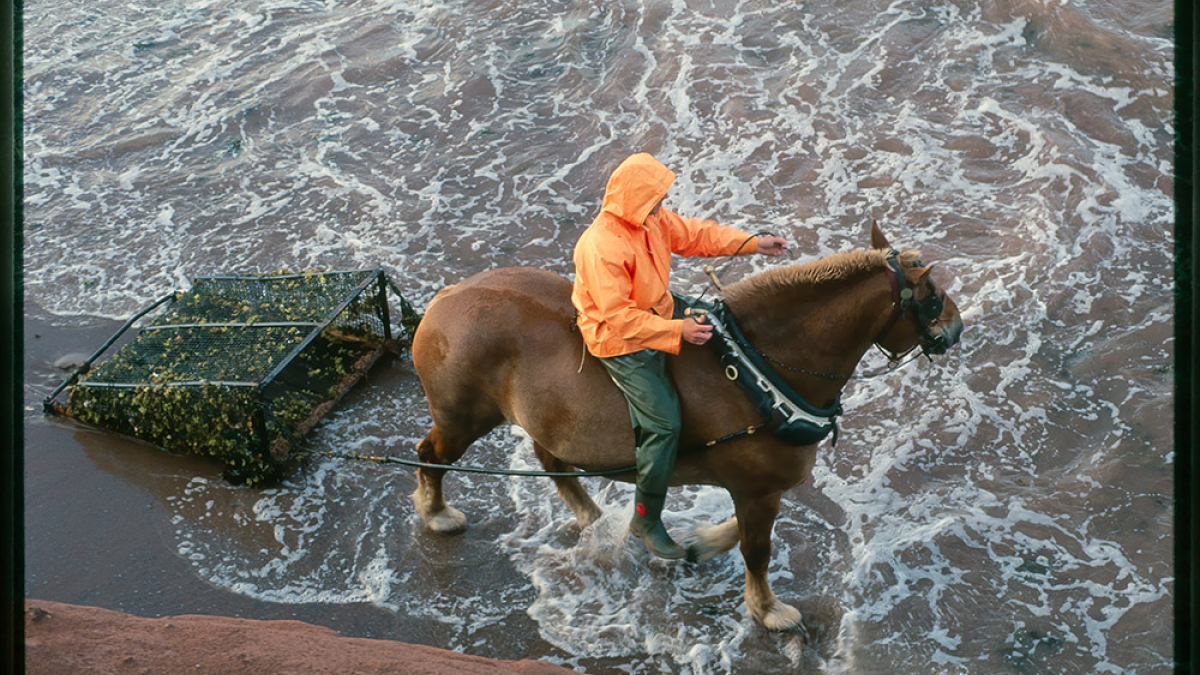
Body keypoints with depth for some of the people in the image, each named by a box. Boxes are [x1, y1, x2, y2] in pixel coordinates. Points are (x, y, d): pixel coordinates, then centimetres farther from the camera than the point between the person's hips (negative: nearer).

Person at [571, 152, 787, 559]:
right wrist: (676, 331, -31)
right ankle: (646, 521, 2)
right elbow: (621, 317, -30)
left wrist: (752, 244, -1)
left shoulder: (652, 220, -4)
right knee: (664, 423, -12)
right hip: (622, 342, -9)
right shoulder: (601, 249, -31)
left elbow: (695, 234, 8)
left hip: (657, 315, 9)